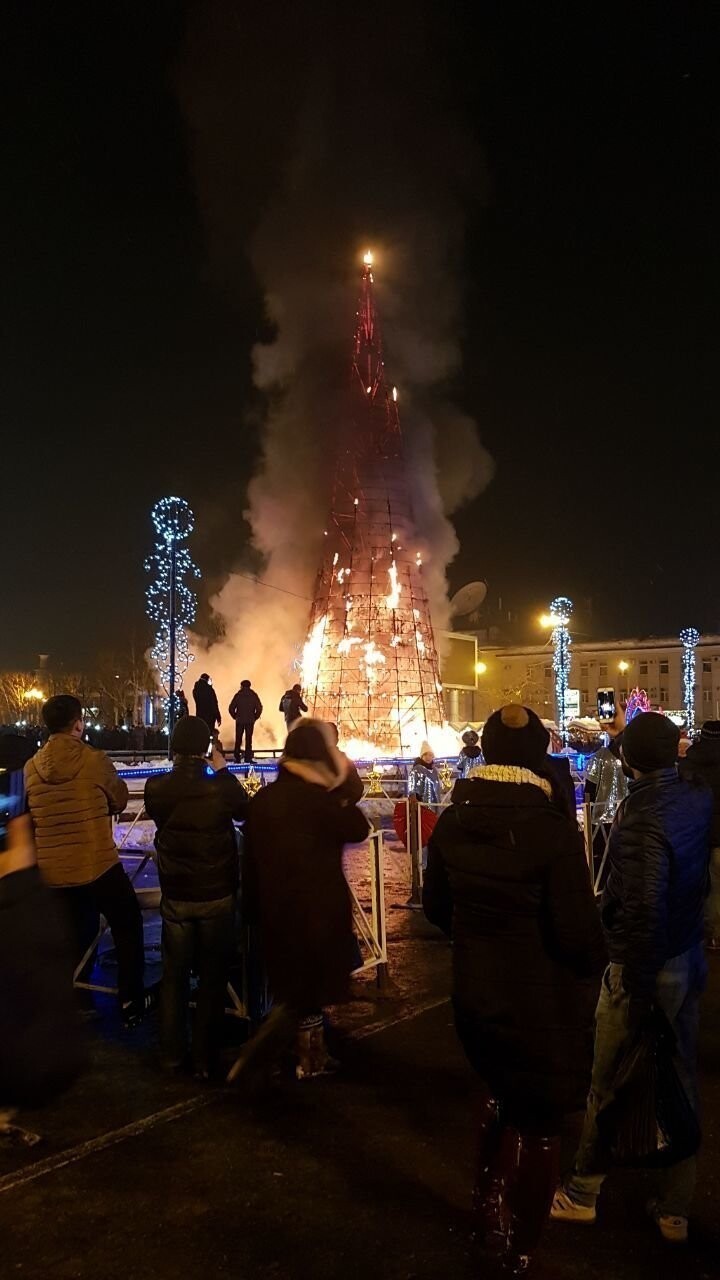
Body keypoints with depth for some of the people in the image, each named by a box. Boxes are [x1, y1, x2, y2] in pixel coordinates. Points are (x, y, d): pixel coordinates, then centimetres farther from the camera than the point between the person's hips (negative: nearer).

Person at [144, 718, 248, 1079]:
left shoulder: (155, 788, -13)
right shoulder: (222, 787, -19)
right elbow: (244, 810, 1)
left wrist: (185, 769, 7)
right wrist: (222, 770, 6)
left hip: (175, 896, 2)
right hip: (218, 894, -2)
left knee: (174, 975, 18)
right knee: (212, 978, 11)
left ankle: (172, 1053, 27)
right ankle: (204, 1059, 18)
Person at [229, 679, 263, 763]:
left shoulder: (238, 695, -2)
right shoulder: (253, 695, -1)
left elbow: (231, 708, -5)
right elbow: (259, 708, -6)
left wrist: (235, 716, 8)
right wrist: (255, 717, 6)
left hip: (239, 721, 0)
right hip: (250, 721, 0)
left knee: (238, 740, 7)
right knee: (248, 739, 4)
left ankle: (237, 758, 5)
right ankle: (248, 758, -1)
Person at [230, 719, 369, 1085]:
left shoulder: (262, 799, 1)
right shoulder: (322, 801, -19)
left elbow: (251, 862, 7)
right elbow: (359, 829, -3)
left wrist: (258, 909, 16)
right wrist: (340, 792, -3)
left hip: (277, 910, 6)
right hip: (321, 909, -6)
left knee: (297, 984, 19)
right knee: (309, 986, 5)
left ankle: (312, 1058, 31)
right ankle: (256, 1058, -5)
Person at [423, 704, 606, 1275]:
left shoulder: (453, 821, -8)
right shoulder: (554, 829, -25)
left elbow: (436, 906, 3)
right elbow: (578, 932, -22)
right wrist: (596, 963, 0)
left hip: (475, 994, 5)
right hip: (541, 1006, -5)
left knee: (500, 1098, 31)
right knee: (538, 1123, 18)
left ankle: (490, 1218, 49)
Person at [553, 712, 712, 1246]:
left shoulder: (642, 818, -25)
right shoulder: (700, 799, -5)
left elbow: (642, 911, -27)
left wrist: (638, 990, -17)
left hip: (643, 966, -7)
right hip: (689, 961, 7)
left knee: (609, 1087, 10)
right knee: (681, 1080, 16)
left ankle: (583, 1193, 28)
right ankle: (676, 1211, 30)